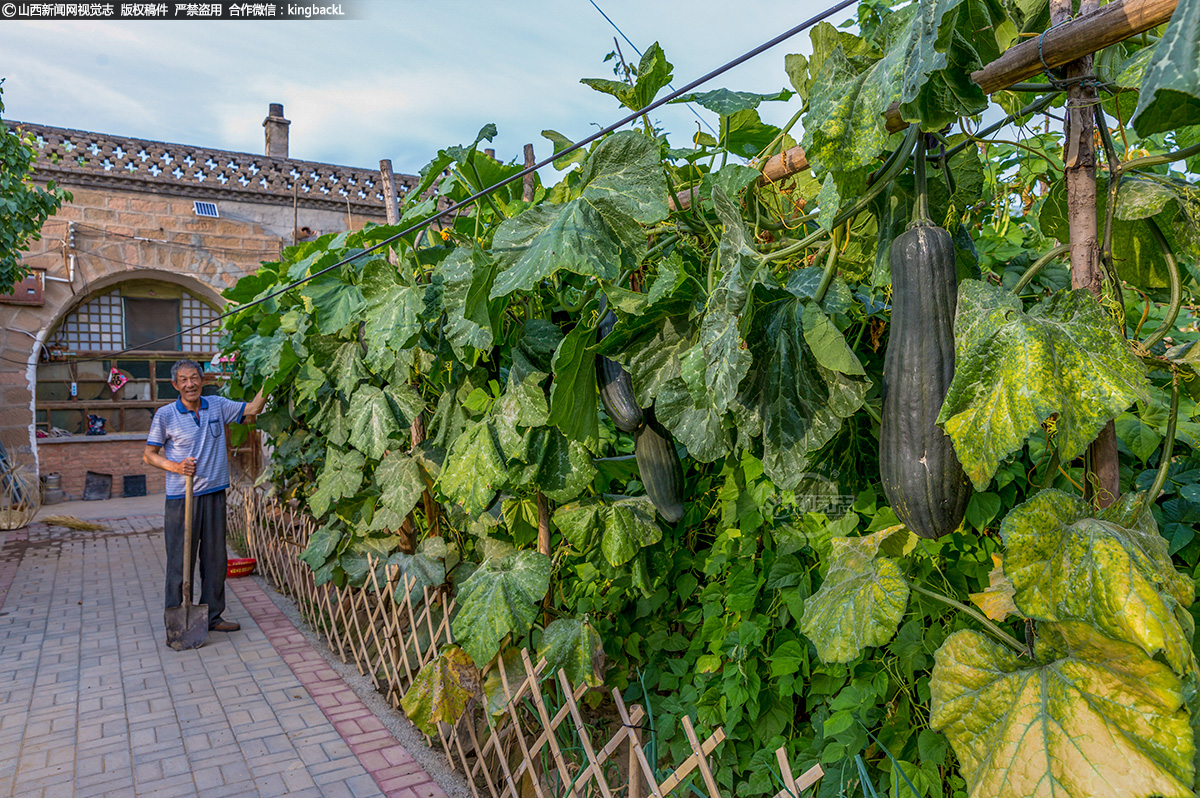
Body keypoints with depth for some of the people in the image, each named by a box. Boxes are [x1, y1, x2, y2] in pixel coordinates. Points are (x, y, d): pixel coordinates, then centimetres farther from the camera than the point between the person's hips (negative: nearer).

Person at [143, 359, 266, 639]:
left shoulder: (217, 406, 6)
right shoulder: (165, 415, -3)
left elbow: (252, 409, 10)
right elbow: (149, 455, 1)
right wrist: (175, 466, -16)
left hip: (214, 493, 4)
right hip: (181, 497, -4)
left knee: (215, 558, 10)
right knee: (180, 561, 1)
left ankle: (213, 616, 22)